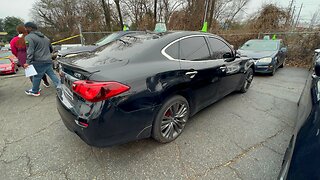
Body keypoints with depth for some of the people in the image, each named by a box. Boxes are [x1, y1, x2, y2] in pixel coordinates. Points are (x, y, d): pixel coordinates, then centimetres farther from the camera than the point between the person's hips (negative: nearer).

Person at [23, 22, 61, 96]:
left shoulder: (29, 37, -8)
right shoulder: (44, 37, 17)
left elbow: (30, 51, -17)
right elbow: (51, 49, 28)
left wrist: (28, 62, -16)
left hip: (39, 62, -7)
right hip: (48, 60, 7)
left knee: (37, 77, 5)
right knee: (52, 74, 12)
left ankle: (34, 91, 18)